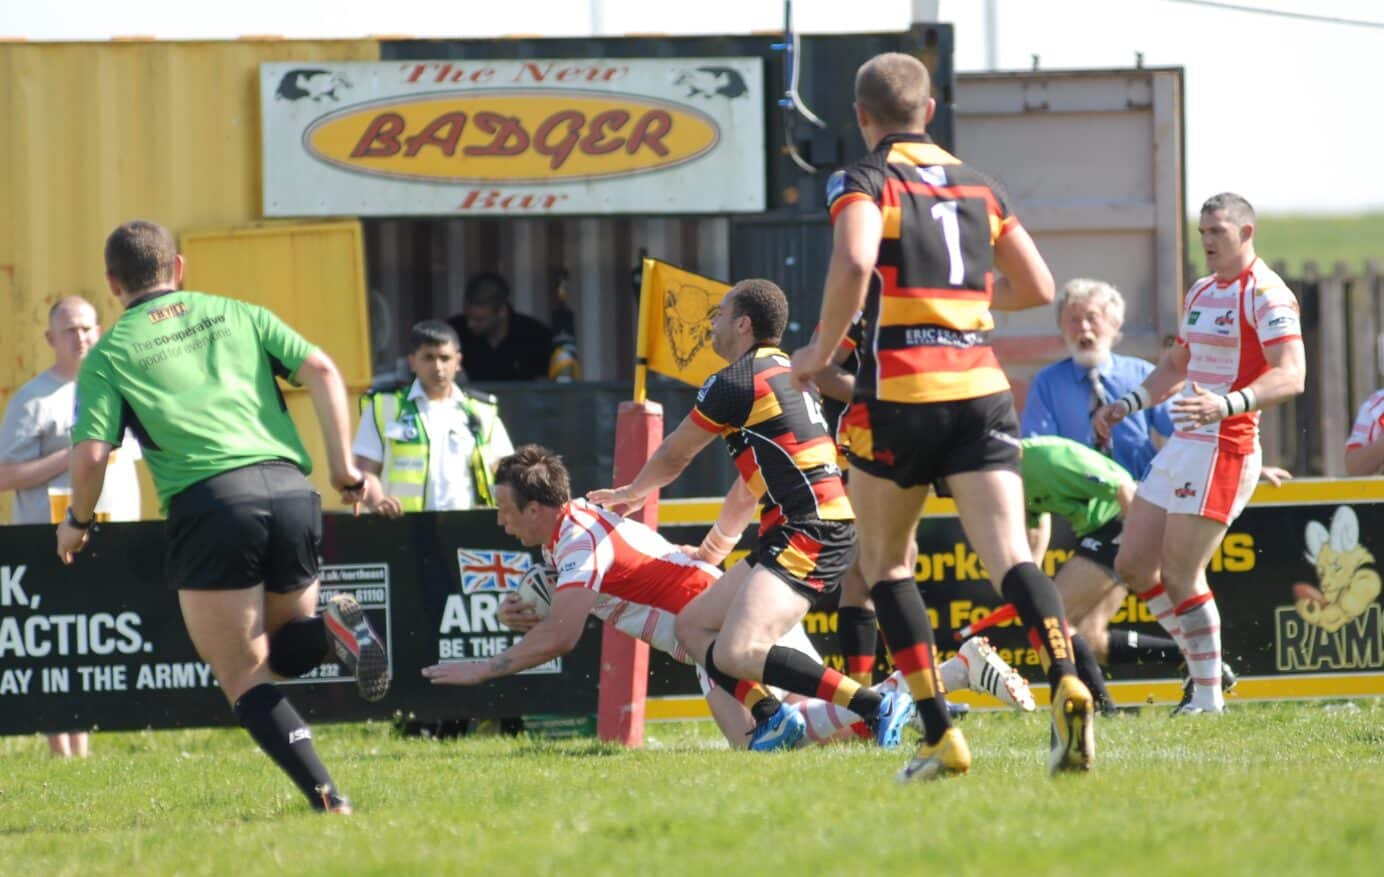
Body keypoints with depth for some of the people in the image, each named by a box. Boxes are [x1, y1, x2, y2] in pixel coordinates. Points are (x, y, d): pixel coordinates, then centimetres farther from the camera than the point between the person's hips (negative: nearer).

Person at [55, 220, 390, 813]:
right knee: (287, 652, 22)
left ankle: (326, 797, -16)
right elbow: (321, 372, 7)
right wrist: (343, 467, 10)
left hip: (209, 502, -4)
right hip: (290, 489, 4)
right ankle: (333, 627, -13)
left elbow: (91, 453, 0)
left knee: (244, 678, 4)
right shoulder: (236, 315, 20)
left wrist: (77, 521, 18)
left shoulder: (109, 355, 11)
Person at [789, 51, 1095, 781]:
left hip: (898, 390, -4)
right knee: (1009, 555, -8)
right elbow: (1036, 287, 21)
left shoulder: (863, 182, 0)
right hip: (980, 386, 4)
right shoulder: (977, 186, 17)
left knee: (885, 562, 14)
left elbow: (854, 262, -21)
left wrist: (821, 350, -8)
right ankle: (1064, 679, -36)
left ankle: (939, 735, 6)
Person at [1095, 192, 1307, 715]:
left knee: (1179, 573, -11)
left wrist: (1227, 404, -37)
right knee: (1133, 565, 9)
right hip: (1182, 446, 10)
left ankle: (1208, 697, -2)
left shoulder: (1266, 296, -11)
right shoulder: (1202, 293, 17)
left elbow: (1291, 376, -23)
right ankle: (1202, 665, 21)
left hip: (1223, 448, -10)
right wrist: (1127, 406, 21)